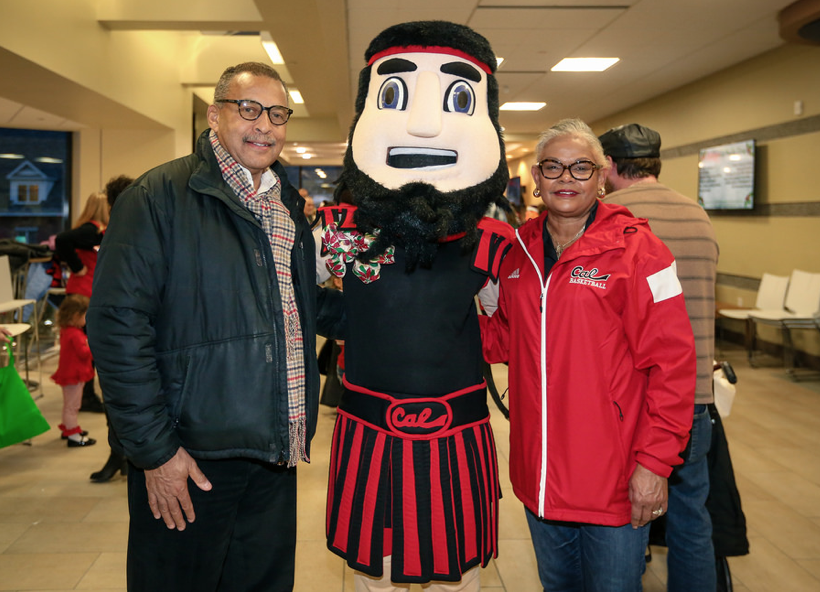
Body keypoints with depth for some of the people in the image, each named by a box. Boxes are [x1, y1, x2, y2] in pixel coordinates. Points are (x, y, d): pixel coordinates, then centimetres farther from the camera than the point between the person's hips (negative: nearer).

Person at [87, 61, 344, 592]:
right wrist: (154, 448, -16)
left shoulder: (288, 206, 12)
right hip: (187, 456, -6)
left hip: (275, 454, 7)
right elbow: (118, 323, -15)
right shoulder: (162, 196, -10)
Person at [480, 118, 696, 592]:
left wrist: (655, 462, -15)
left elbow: (672, 362, -13)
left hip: (614, 481, -5)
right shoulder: (520, 251, 5)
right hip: (539, 474, 5)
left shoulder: (635, 249, -11)